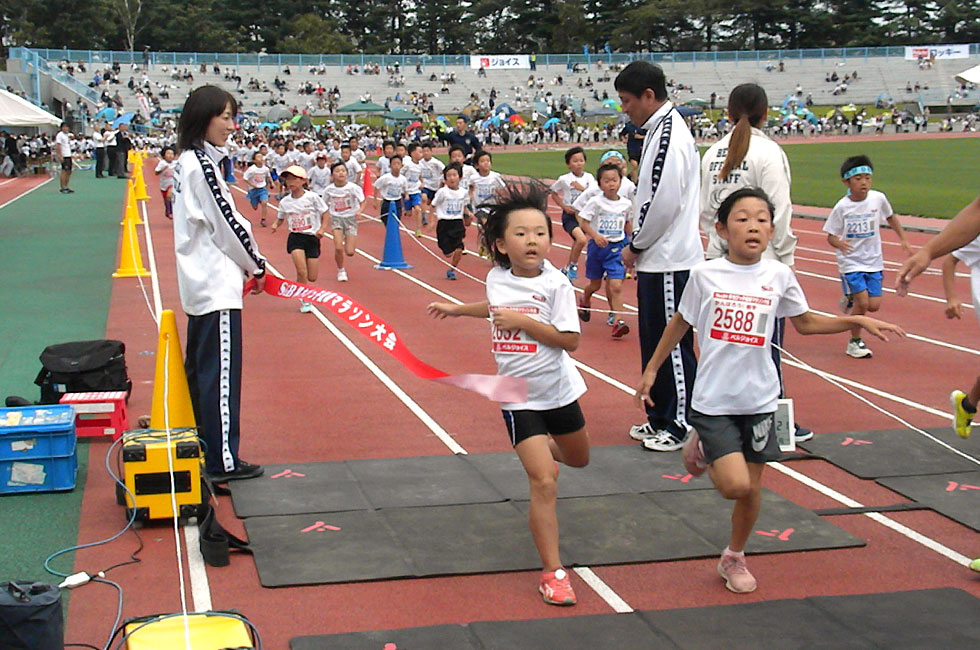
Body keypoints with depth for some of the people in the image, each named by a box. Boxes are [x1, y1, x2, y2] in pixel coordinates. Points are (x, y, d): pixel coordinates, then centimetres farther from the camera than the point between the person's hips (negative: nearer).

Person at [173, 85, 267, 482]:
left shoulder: (188, 161, 13)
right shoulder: (202, 163, -16)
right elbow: (227, 221, -16)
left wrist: (246, 264, 13)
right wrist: (256, 266, -3)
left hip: (199, 282, 10)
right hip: (217, 285, -10)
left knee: (202, 369, 16)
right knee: (222, 372, -6)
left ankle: (203, 447, 25)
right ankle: (222, 461, -3)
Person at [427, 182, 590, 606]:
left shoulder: (555, 284, -14)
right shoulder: (496, 278, -3)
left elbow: (571, 340, -18)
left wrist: (522, 321, -24)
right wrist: (456, 309, 32)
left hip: (558, 390, 0)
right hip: (518, 398, 0)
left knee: (578, 459, 23)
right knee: (543, 483, -11)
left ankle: (544, 451, 60)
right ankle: (553, 571, -2)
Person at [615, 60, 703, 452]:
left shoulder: (669, 134, -17)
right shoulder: (659, 129, 14)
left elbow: (664, 202, -22)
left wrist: (636, 246, -10)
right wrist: (638, 245, 13)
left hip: (670, 261, -10)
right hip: (656, 259, 10)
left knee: (674, 345, -1)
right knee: (654, 342, 16)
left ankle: (681, 425, 8)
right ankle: (659, 417, 26)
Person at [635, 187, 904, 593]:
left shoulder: (779, 276, -1)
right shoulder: (705, 274, -7)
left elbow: (805, 323, 14)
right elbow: (680, 323, 8)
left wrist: (858, 321, 4)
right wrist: (651, 370, 13)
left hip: (759, 400, 3)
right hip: (713, 400, -3)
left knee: (752, 488, 10)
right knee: (735, 485, -14)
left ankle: (734, 558, 34)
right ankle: (701, 448, 19)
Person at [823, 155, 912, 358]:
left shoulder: (878, 198, -5)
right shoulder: (842, 207, -12)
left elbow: (890, 217, 15)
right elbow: (830, 236, -7)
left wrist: (903, 240, 13)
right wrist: (838, 243, -29)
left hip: (873, 261, 3)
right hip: (851, 262, -3)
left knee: (874, 305, -2)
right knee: (863, 303, -12)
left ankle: (850, 301, 32)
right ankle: (855, 342, 9)